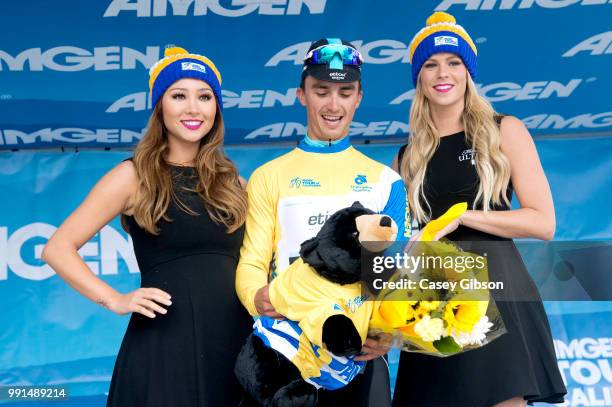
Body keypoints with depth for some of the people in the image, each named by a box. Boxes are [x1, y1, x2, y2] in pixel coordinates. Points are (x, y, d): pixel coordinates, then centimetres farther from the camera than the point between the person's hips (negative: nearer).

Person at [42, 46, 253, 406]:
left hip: (235, 337, 5)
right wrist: (115, 300, -16)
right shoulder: (135, 176, -3)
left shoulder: (230, 181, 11)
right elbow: (58, 249, -6)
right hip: (165, 341, -4)